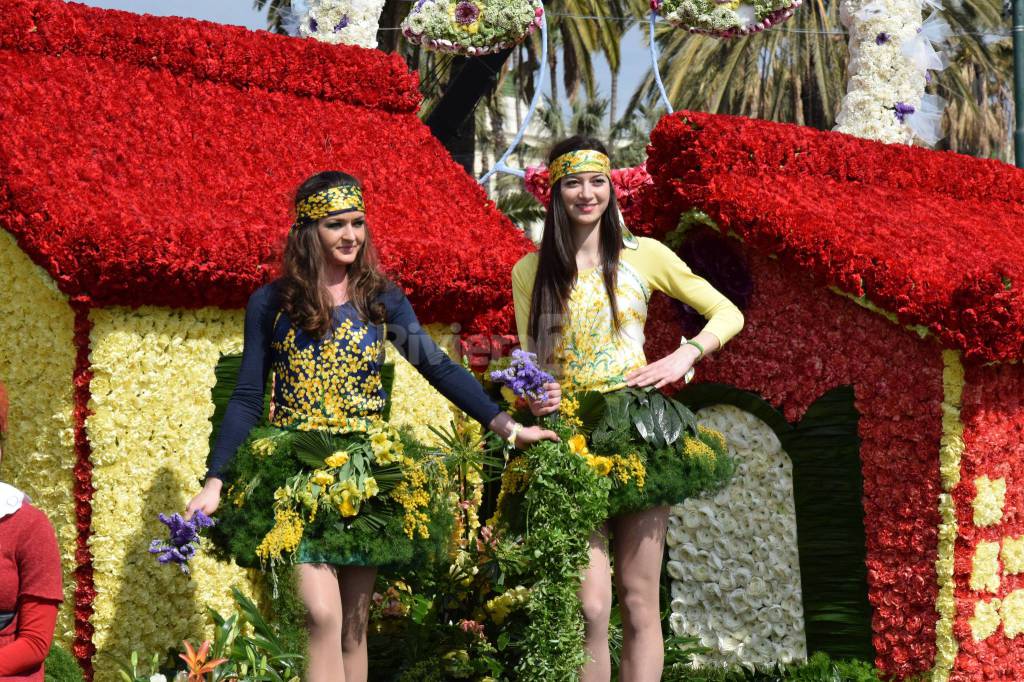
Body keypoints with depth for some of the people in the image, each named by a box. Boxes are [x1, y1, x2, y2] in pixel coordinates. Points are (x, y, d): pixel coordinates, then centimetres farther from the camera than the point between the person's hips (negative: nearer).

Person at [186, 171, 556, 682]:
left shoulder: (382, 300, 6)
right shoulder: (271, 304, 2)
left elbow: (440, 369, 2)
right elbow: (247, 398, 3)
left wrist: (505, 426, -9)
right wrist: (215, 482, -4)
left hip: (366, 476, 2)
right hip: (297, 475, -2)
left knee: (354, 626, 6)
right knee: (323, 616, -16)